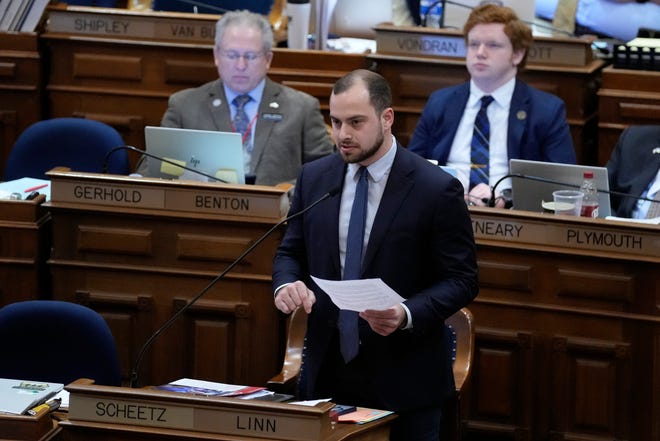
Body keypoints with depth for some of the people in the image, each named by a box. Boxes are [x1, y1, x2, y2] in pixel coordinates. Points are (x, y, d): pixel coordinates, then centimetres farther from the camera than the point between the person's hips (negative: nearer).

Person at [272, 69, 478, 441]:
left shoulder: (436, 189, -10)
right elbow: (291, 253, 13)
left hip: (401, 380, -4)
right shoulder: (314, 178, 5)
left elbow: (461, 280, -8)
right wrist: (286, 285, -10)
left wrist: (406, 315, -25)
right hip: (327, 370, 4)